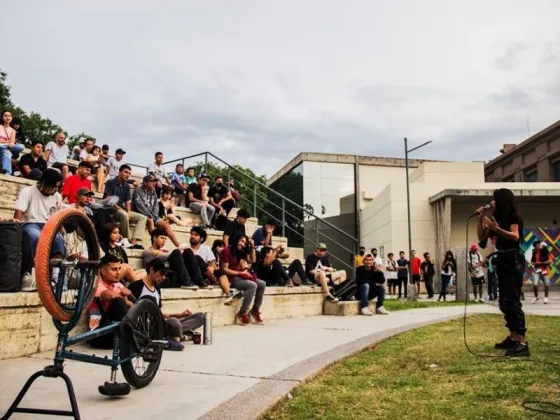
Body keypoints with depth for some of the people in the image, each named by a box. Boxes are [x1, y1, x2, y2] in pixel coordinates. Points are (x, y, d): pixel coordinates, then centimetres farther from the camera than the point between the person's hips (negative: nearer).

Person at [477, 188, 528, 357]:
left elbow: (515, 236, -23)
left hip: (513, 260, -9)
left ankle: (522, 343, -15)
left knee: (512, 301, -14)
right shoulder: (498, 217, 15)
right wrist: (481, 218, 5)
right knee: (504, 302, 11)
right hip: (502, 260, 9)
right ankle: (513, 338, 19)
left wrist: (496, 229, -36)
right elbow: (482, 237, 16)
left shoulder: (513, 216, -8)